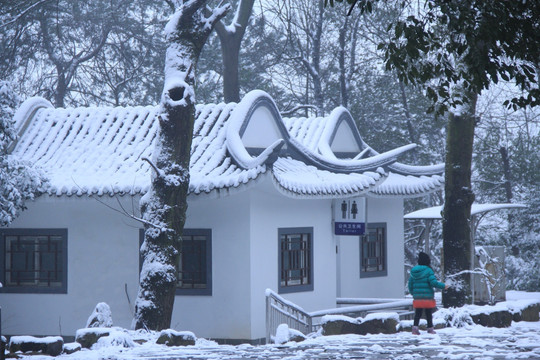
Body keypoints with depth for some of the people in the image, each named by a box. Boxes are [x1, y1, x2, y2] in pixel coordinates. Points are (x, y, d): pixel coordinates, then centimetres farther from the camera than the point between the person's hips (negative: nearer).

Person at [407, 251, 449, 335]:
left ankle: (415, 327, -3)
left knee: (417, 314, 10)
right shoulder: (428, 270, -11)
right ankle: (430, 329, 14)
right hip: (427, 297, -4)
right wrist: (443, 286, -5)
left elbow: (410, 284, 9)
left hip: (417, 297, 4)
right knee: (429, 314, 8)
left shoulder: (413, 271, 5)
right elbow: (433, 282, -18)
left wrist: (412, 293, 24)